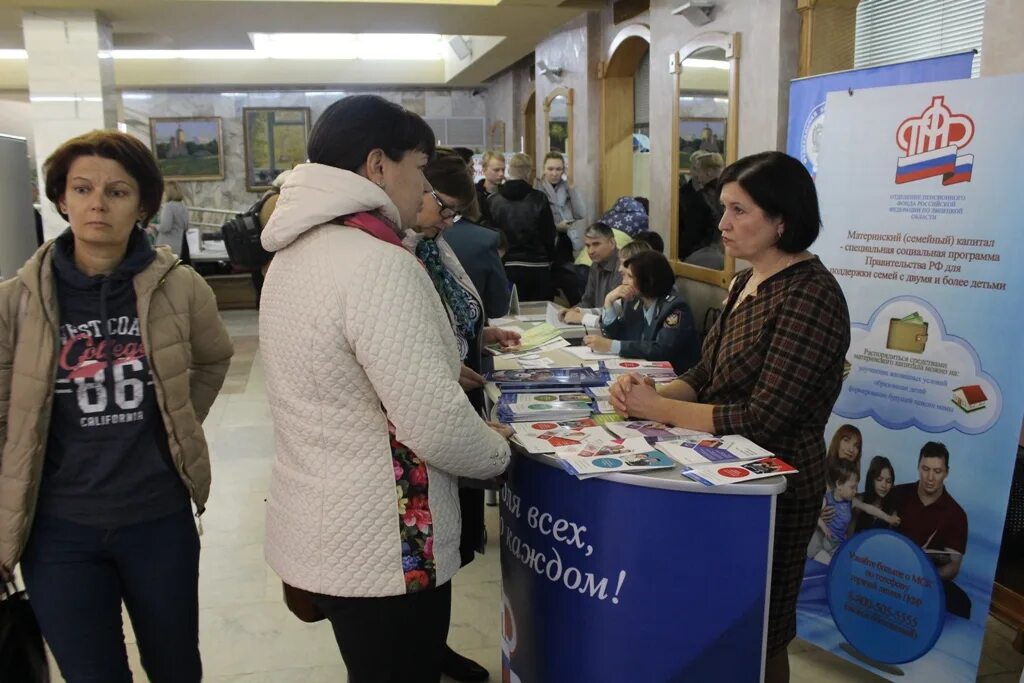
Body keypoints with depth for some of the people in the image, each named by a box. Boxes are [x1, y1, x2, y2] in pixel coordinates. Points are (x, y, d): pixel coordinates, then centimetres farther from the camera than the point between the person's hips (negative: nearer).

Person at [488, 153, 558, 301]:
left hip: (507, 268, 2)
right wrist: (550, 259, 13)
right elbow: (550, 234, -2)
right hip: (537, 268, -1)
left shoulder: (493, 201, -2)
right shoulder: (539, 199, -6)